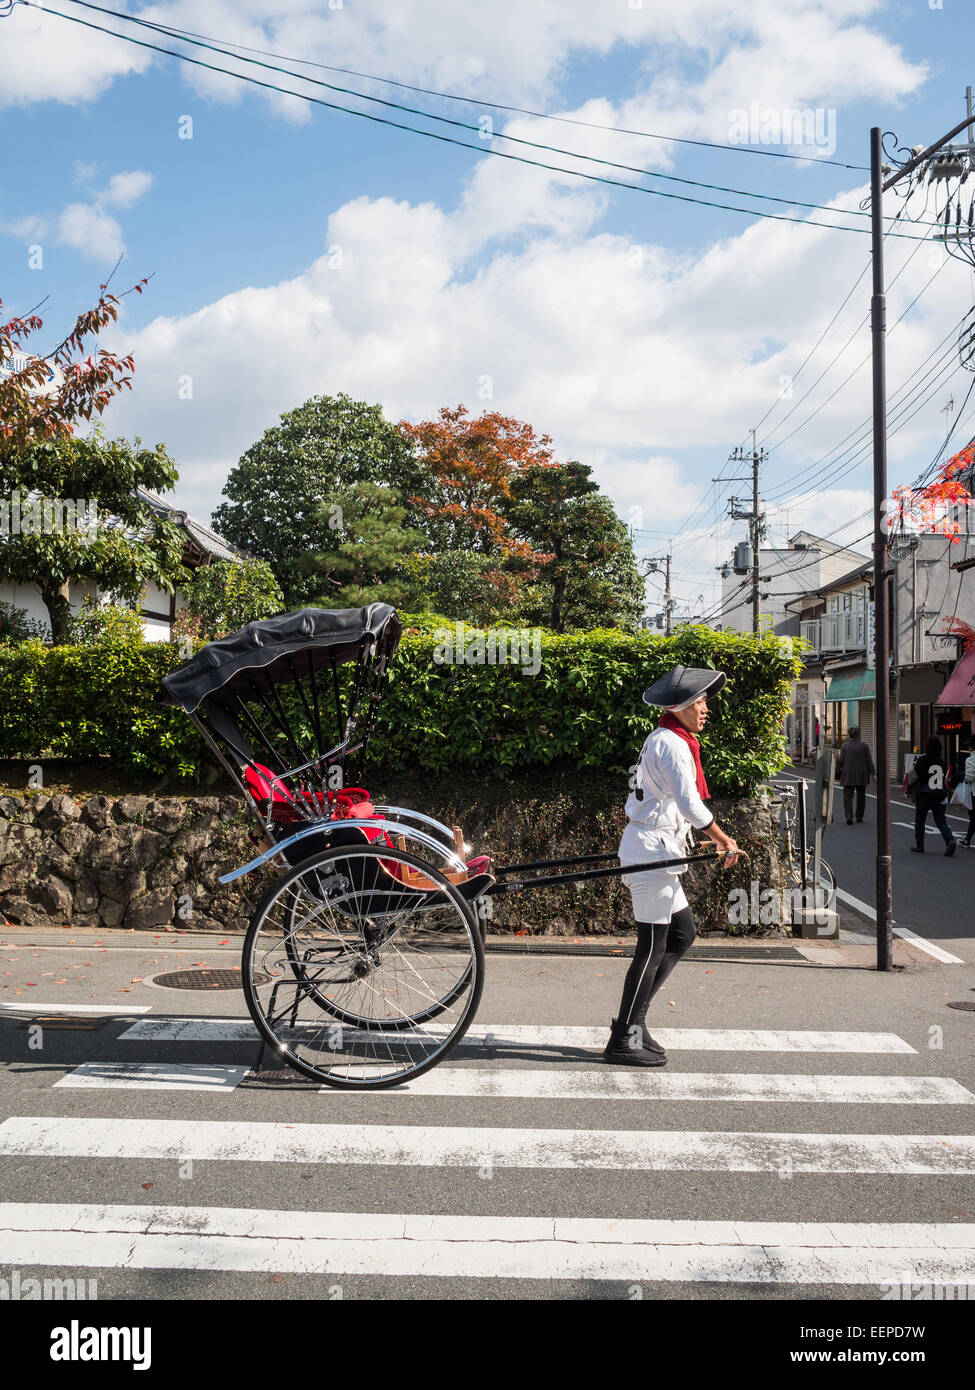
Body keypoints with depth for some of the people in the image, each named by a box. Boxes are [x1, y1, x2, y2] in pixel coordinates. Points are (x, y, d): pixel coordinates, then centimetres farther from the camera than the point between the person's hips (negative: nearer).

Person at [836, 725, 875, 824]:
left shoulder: (845, 746, -3)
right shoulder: (864, 746, -4)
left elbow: (841, 761, -1)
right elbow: (869, 761, -3)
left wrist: (837, 771, 14)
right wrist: (873, 773, 1)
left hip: (848, 775, 0)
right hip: (861, 775, 0)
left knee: (848, 796, -1)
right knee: (861, 796, 14)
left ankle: (849, 816, -17)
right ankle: (859, 817, 21)